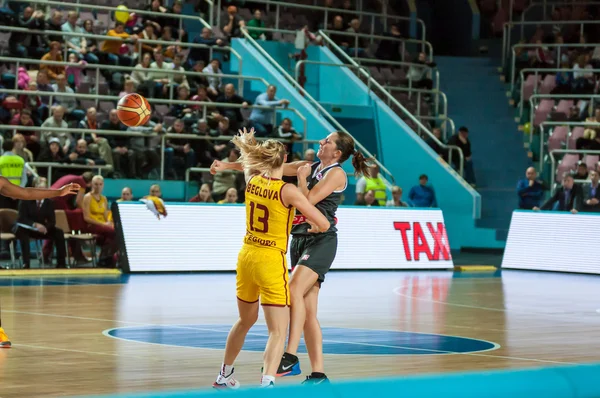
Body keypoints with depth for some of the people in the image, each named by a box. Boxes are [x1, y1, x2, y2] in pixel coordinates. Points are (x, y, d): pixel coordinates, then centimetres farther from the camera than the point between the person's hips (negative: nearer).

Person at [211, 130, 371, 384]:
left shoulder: (336, 173, -6)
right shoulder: (309, 167, 15)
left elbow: (308, 200, -17)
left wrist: (302, 177, -2)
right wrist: (227, 166, 11)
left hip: (321, 241, -7)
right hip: (300, 239, 7)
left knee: (294, 289, -27)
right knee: (308, 311, 3)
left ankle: (290, 358, -33)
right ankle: (318, 374, 5)